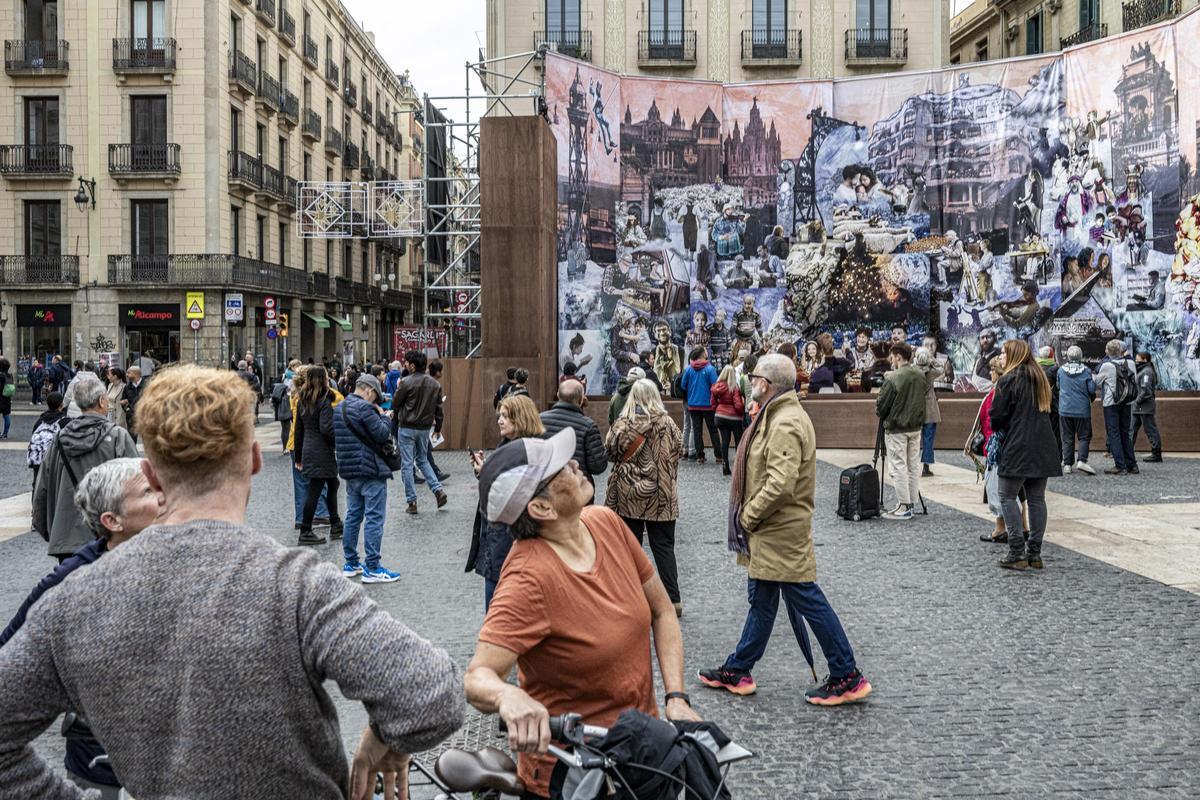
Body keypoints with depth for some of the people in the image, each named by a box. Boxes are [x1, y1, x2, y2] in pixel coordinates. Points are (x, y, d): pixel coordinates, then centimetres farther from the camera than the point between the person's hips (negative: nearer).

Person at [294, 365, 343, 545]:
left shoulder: (302, 401, 11)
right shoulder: (324, 401, -14)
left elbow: (298, 430, 14)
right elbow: (326, 428, -23)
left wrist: (299, 456, 19)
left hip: (308, 449, 8)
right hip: (323, 452, -8)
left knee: (332, 485, 20)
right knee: (314, 491, -2)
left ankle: (336, 526, 27)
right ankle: (305, 533, 3)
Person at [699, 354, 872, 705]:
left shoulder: (785, 425, -22)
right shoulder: (779, 415, 12)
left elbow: (780, 484, -30)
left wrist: (748, 517, -18)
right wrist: (750, 519, 15)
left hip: (781, 532, -11)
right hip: (769, 532, 11)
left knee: (808, 600, -2)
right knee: (761, 600, 17)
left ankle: (847, 678, 8)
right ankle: (737, 672, 28)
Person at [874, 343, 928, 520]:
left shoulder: (893, 378, -19)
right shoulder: (921, 376, 2)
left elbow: (881, 404, -11)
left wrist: (880, 415, 9)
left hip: (896, 428, -7)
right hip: (916, 427, 7)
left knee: (899, 467, -2)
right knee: (914, 465, 12)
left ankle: (904, 506, -1)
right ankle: (911, 503, 18)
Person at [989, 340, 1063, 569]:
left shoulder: (1009, 380, -9)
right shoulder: (1040, 379, 15)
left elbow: (997, 415, -11)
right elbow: (1046, 410, 20)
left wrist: (998, 428, 9)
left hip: (1017, 448, -7)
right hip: (1042, 448, 7)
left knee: (1008, 497, 0)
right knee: (1036, 499, 9)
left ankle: (1017, 552, -6)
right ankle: (1034, 553, 12)